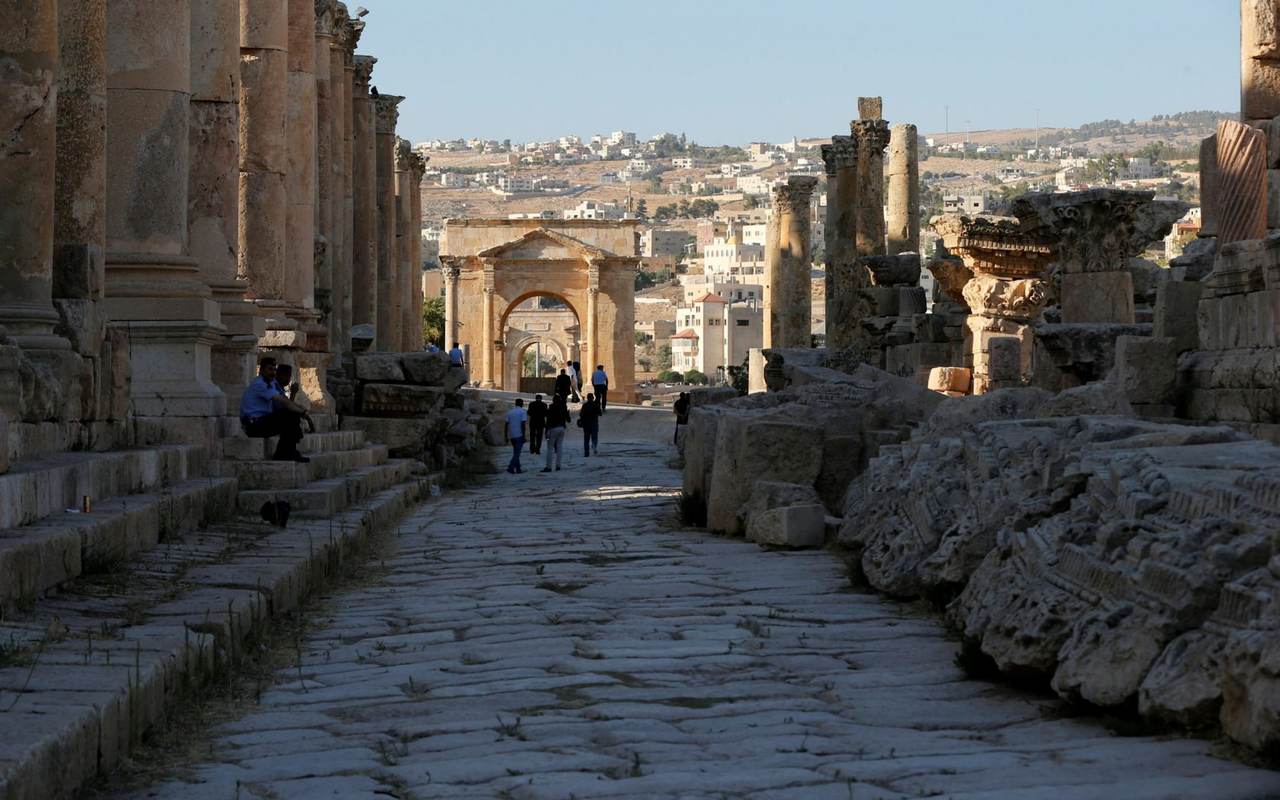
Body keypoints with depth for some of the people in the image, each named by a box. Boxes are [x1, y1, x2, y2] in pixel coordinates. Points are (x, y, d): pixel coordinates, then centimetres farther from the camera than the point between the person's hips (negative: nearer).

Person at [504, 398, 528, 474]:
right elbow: (523, 424, -13)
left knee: (516, 453, 16)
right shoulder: (523, 412, -5)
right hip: (519, 435, -5)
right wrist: (524, 436, -12)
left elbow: (506, 424, 7)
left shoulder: (509, 412, 9)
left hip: (511, 436, 5)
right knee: (517, 453, -5)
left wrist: (506, 436, 11)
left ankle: (518, 469, 17)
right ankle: (511, 467, -17)